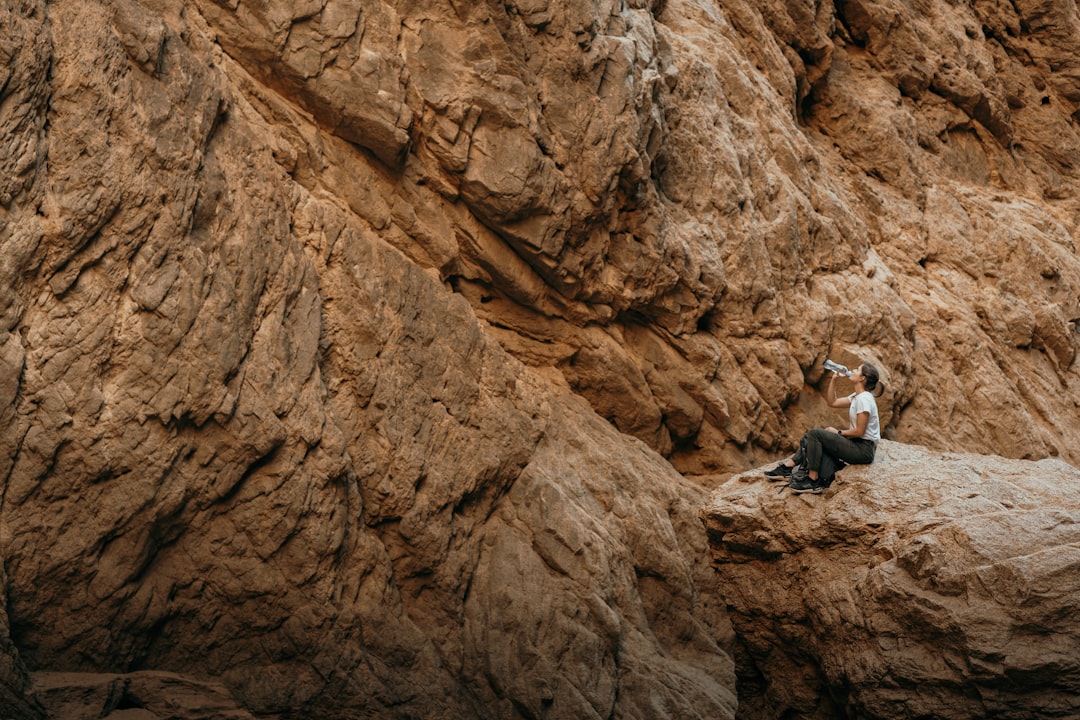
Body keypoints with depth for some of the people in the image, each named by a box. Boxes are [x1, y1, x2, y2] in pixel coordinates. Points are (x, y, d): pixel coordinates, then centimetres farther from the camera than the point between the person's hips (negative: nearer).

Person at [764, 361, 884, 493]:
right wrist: (833, 378, 12)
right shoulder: (857, 396, 13)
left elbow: (859, 431, -20)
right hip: (856, 444, 10)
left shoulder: (864, 399, -17)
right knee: (811, 437, 10)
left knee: (815, 434, -18)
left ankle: (813, 482, -17)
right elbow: (832, 402, 19)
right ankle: (787, 467, 6)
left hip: (864, 450, -10)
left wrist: (838, 432, -6)